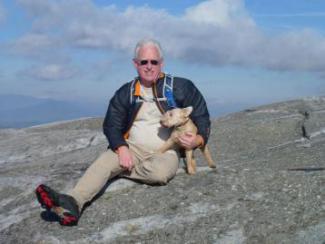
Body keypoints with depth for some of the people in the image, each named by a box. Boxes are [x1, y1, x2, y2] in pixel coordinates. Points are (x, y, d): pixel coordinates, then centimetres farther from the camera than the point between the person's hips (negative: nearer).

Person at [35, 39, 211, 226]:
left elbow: (201, 115, 3)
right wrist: (122, 149, -14)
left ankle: (121, 170, -10)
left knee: (160, 172, -37)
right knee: (104, 162, -27)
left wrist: (199, 139, -18)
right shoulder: (126, 93, 6)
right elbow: (111, 125, 6)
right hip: (133, 148, 3)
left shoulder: (179, 87, -4)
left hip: (165, 152, -2)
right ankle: (73, 203, -48)